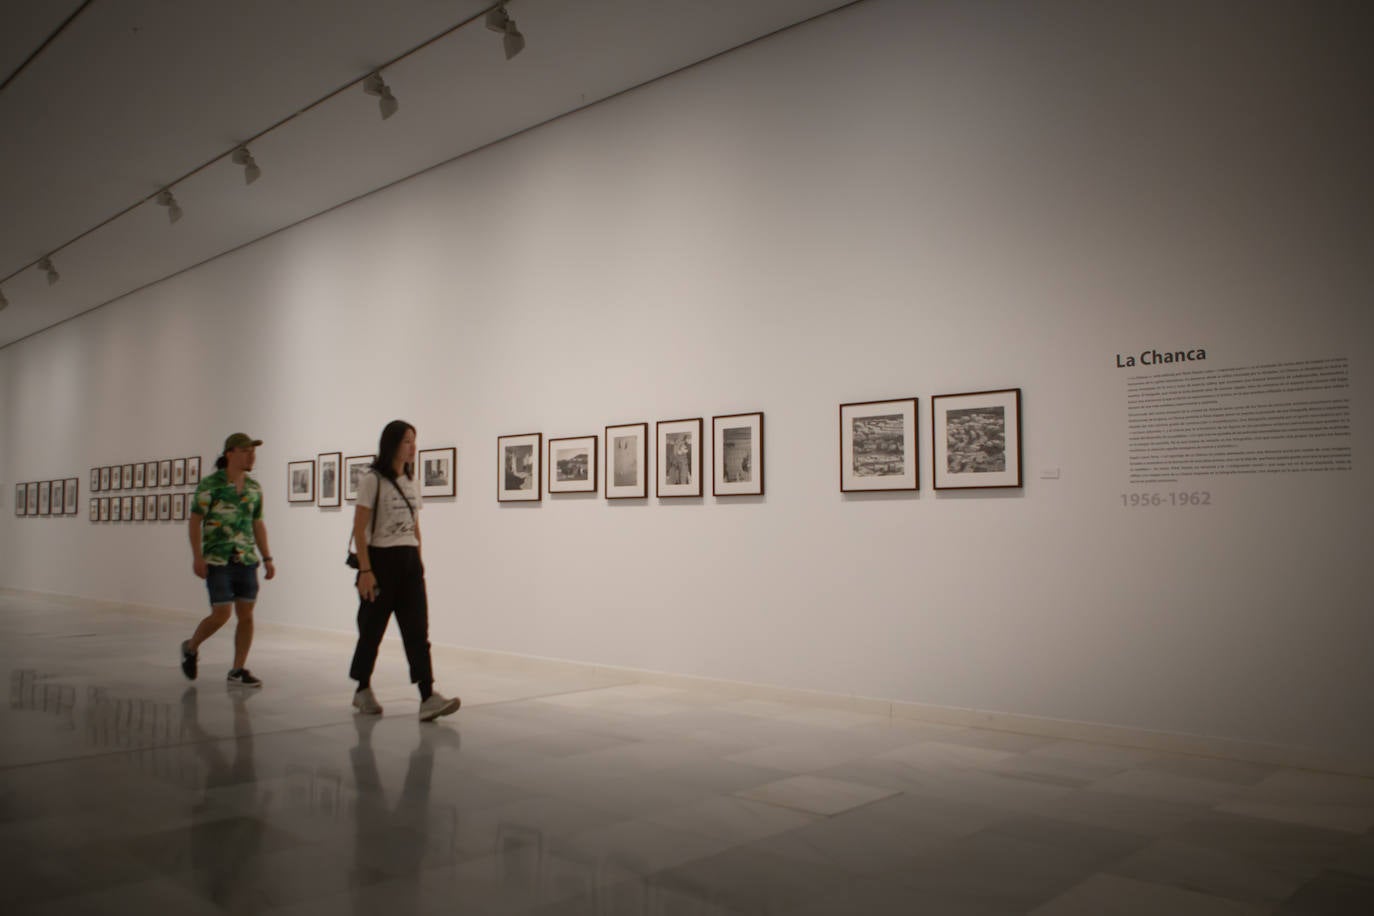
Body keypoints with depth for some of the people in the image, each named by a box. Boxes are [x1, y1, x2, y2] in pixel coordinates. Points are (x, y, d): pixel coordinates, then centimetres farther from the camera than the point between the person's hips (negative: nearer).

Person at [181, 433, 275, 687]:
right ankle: (191, 647, 23)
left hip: (247, 560, 5)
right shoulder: (210, 484, -5)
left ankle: (238, 670, 12)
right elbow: (195, 521, -4)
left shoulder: (254, 488, 10)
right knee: (221, 614, -6)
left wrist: (267, 558, 11)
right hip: (218, 561, -5)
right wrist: (197, 556, -12)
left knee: (246, 615, 2)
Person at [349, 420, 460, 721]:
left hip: (409, 562, 5)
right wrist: (365, 570, -16)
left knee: (417, 630, -5)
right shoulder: (373, 480, -6)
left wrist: (418, 562, 13)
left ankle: (428, 697, -11)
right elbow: (359, 529, -10)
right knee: (373, 629, 7)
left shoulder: (411, 483, 14)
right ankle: (363, 690, 26)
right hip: (381, 560, -5)